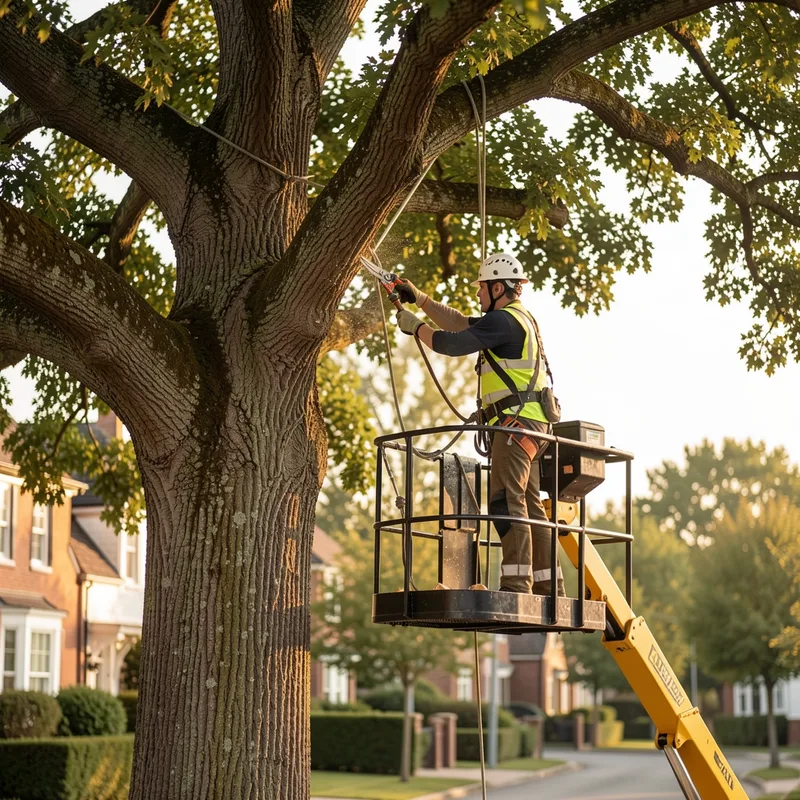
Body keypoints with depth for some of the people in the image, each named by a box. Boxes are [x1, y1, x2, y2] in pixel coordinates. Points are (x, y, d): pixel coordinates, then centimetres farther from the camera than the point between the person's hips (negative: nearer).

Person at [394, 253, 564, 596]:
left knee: (506, 499, -17)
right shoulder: (519, 318, 23)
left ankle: (516, 583, -25)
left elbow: (453, 343, -16)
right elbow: (460, 323, 27)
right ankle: (548, 587, 10)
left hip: (517, 420, -11)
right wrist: (419, 298, 22)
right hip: (526, 424, 11)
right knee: (530, 506, 10)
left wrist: (415, 327, -1)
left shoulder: (503, 320, -9)